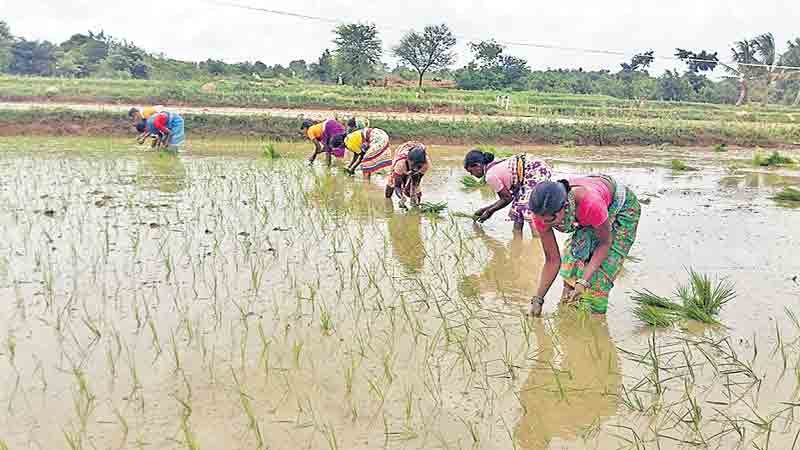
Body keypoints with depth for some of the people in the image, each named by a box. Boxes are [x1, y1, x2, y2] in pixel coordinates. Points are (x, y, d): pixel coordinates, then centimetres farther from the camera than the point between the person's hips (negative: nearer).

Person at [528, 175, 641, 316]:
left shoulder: (590, 203, -46)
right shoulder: (542, 212, -28)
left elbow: (605, 242, -28)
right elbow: (552, 260, -18)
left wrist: (583, 282, -36)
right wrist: (537, 299, -20)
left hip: (622, 206, -4)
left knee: (603, 265, -11)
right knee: (573, 253, -8)